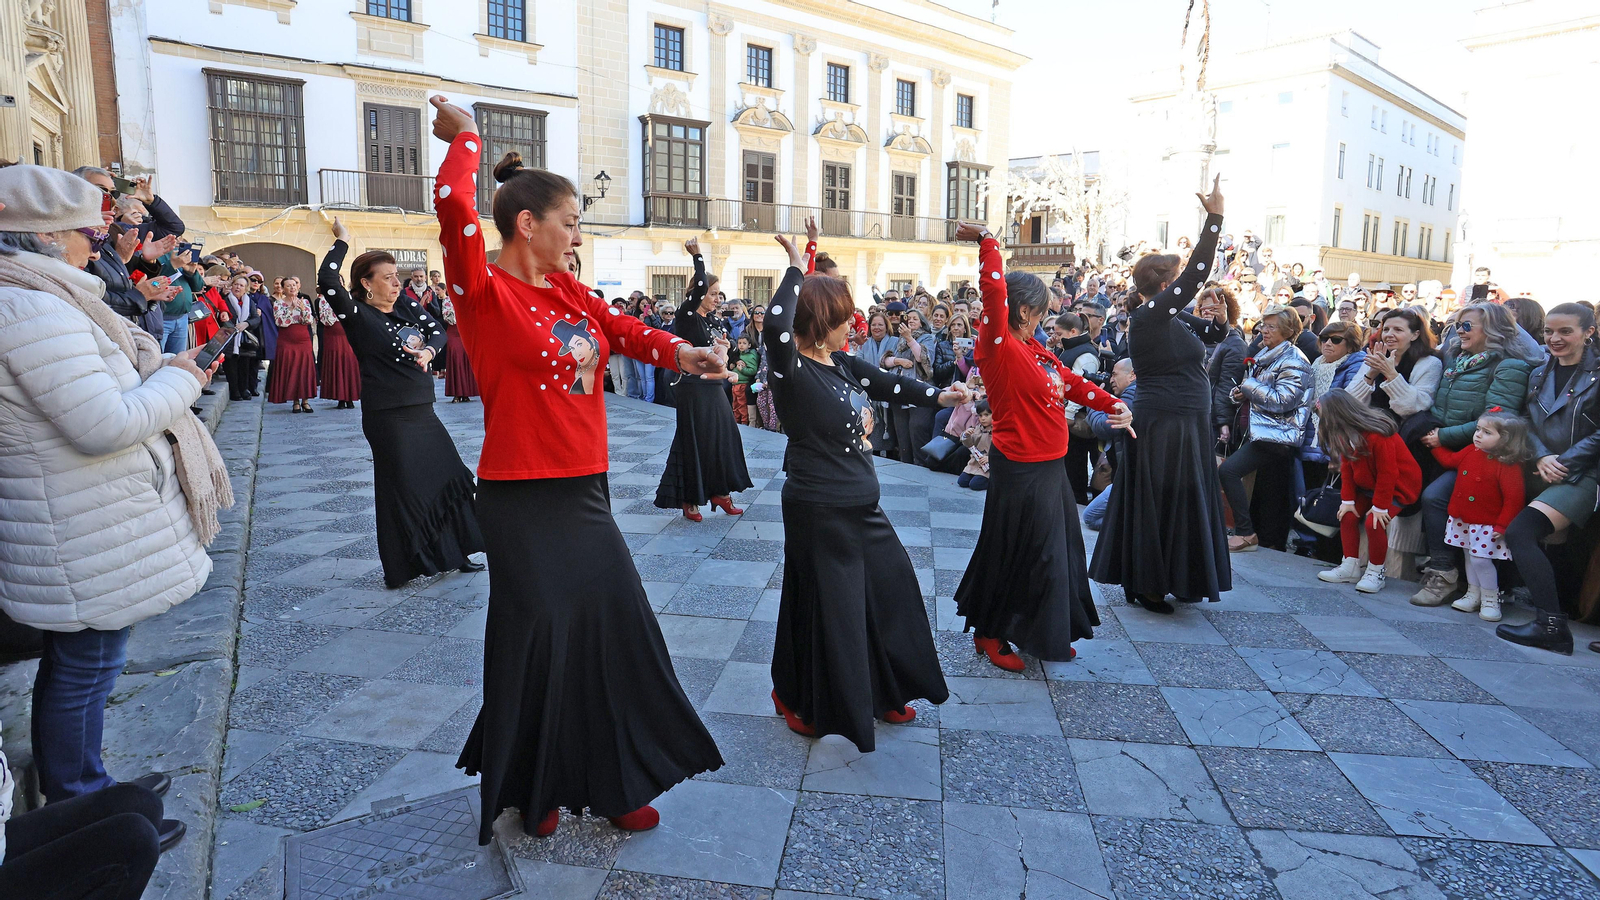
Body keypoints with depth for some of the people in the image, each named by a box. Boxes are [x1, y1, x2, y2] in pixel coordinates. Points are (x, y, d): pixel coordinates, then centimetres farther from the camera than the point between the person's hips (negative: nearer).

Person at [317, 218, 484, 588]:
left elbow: (437, 330, 7)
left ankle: (452, 554, 24)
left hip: (422, 410, 7)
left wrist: (428, 350, -14)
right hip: (387, 416, -7)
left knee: (450, 477, 10)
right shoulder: (357, 314, -9)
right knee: (403, 488, 2)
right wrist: (343, 242, -12)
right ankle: (402, 568, 18)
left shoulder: (407, 305, 9)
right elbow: (327, 280, -23)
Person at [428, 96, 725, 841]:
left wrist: (679, 353, -11)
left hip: (585, 492, 8)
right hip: (523, 501, -7)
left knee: (617, 632, 12)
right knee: (537, 642, 6)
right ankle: (532, 792, 31)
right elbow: (454, 205, -26)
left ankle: (613, 784, 30)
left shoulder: (567, 289, 10)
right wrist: (465, 138, -8)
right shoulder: (486, 293, -12)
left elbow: (617, 327, 8)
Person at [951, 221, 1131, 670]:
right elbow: (994, 290, -29)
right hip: (1021, 470, -10)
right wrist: (987, 241, -25)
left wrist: (1113, 404, 5)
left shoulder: (1033, 348, 10)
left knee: (1057, 549, 19)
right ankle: (990, 633, 22)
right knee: (1018, 553, 2)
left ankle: (1049, 636, 36)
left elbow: (1068, 381, 15)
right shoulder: (999, 346, -17)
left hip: (1050, 466, 10)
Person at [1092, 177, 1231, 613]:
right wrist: (1214, 216, -18)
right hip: (1164, 425, -10)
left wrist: (1218, 320, -4)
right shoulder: (1149, 315, -15)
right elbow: (1197, 273, -21)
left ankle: (1170, 579, 27)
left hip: (1184, 424, 10)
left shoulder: (1170, 318, 12)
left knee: (1178, 499, 15)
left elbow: (1212, 333, 20)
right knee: (1157, 501, -1)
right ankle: (1147, 585, 10)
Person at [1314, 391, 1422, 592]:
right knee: (1347, 515, -2)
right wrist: (1347, 500, -6)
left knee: (1373, 522, -22)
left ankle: (1375, 572, -4)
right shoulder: (1347, 436, -6)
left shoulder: (1378, 436, -32)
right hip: (1369, 485, 8)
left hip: (1399, 485, -8)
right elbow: (1347, 468, -1)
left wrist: (1380, 506, -23)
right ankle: (1350, 567, 7)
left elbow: (1388, 473, -28)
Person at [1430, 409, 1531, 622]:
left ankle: (1491, 599, 10)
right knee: (1470, 557, 17)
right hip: (1463, 520, 7)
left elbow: (1514, 499, -19)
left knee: (1480, 559, -8)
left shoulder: (1509, 466, -19)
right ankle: (1474, 594, 30)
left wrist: (1501, 526, -19)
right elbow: (1450, 460, 23)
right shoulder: (1470, 452, 1)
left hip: (1487, 525, -7)